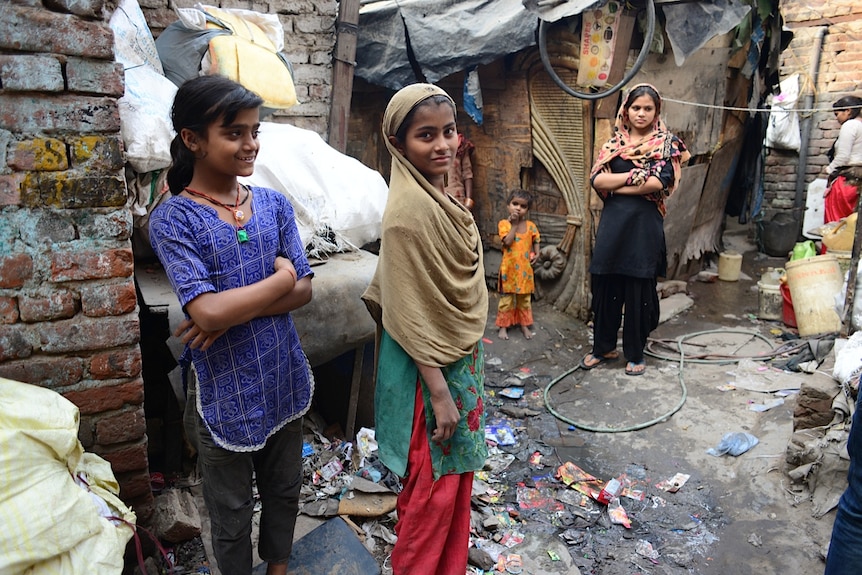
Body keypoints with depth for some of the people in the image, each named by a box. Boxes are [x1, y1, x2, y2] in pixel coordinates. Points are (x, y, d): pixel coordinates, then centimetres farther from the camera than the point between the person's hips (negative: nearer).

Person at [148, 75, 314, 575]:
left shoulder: (274, 204, -1)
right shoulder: (174, 220, -14)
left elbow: (304, 291, -6)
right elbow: (207, 311, -25)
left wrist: (234, 309, -19)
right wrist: (280, 277, -15)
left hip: (285, 378, 5)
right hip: (226, 391, -4)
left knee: (285, 491, 23)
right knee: (232, 513, 16)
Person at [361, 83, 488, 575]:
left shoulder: (438, 197, 5)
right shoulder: (410, 208, -23)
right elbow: (410, 313, -23)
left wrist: (470, 368, 17)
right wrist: (440, 393, -20)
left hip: (459, 359, 9)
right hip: (432, 368, -9)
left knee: (455, 479, 23)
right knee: (433, 491, 9)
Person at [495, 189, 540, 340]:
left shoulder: (530, 225, 2)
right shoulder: (504, 223, -8)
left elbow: (535, 241, 15)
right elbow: (508, 241, -21)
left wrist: (536, 253, -2)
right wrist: (514, 224, -18)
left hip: (525, 268, 3)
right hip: (509, 268, -3)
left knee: (525, 299, 14)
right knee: (506, 298, 5)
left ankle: (525, 325, 26)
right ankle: (503, 326, 17)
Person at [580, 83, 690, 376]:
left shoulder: (666, 142, 3)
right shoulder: (614, 142, 11)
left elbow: (660, 182, -13)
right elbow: (596, 179, -3)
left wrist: (615, 185, -9)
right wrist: (637, 175, -11)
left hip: (644, 224, -2)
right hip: (612, 221, 3)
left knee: (639, 289, 4)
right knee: (605, 285, 6)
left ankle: (635, 353, 18)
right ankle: (604, 346, 23)